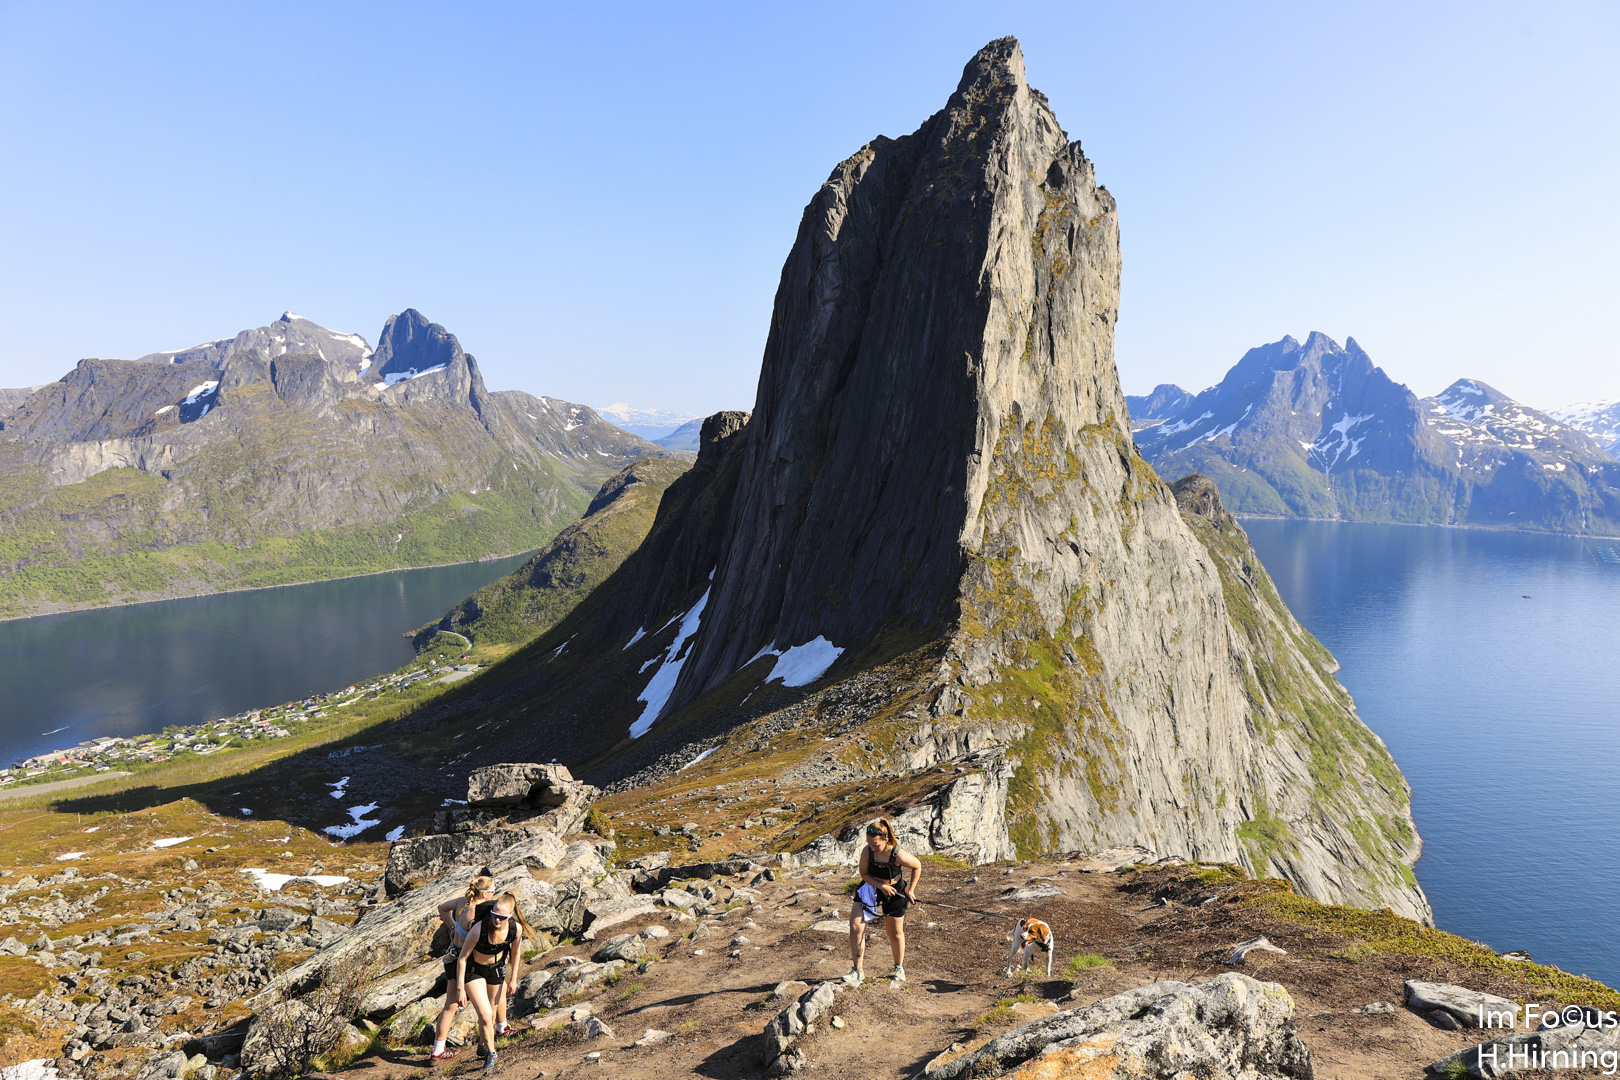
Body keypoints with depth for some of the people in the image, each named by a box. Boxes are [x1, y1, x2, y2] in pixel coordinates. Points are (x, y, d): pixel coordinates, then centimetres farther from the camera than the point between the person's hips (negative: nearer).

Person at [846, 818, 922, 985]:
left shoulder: (898, 855, -30)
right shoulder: (867, 851, -24)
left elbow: (917, 866, -11)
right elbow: (864, 874, -10)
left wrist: (911, 889, -7)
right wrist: (881, 886, -24)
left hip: (894, 892, -2)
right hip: (871, 887, 2)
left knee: (895, 933, 11)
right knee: (855, 926, -12)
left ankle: (899, 968, 37)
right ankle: (857, 971, -2)